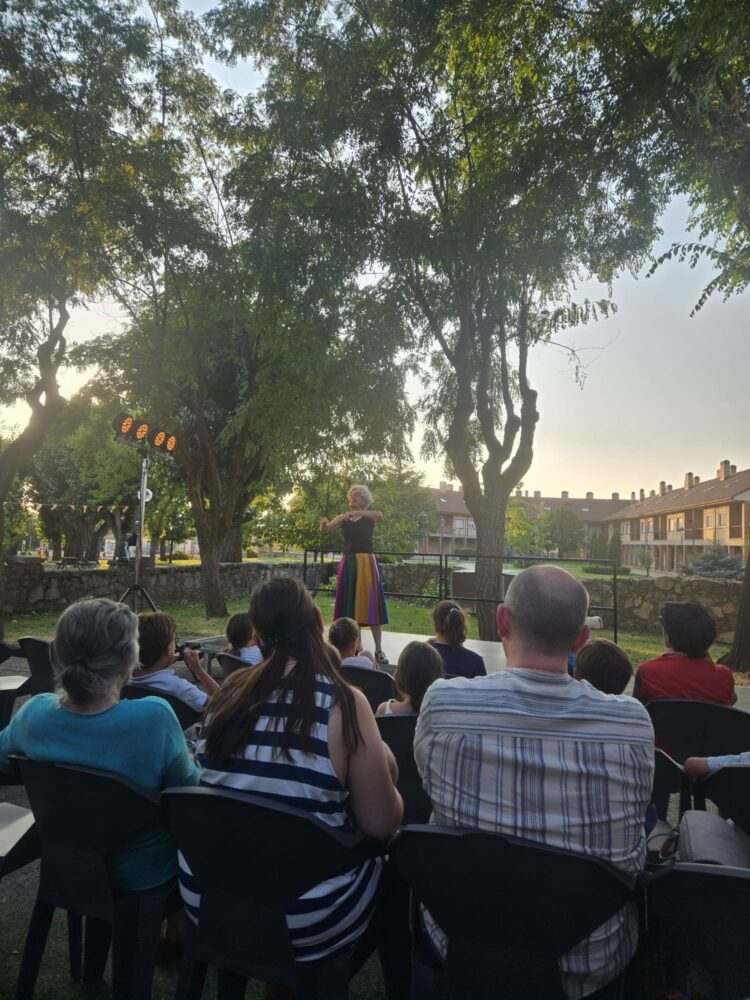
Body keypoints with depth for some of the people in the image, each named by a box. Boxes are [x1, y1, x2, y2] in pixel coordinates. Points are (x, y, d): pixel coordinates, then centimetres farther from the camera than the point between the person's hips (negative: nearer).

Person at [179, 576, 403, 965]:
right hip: (301, 917, -4)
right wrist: (378, 770, 7)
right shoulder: (344, 703, -19)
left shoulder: (231, 691, -6)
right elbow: (381, 825, -13)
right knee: (388, 865, 23)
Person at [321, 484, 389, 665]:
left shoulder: (369, 517, 3)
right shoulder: (343, 517, 10)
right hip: (348, 563, 3)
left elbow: (380, 516, -21)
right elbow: (325, 531, -4)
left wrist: (357, 513, -34)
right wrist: (324, 524, -27)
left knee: (371, 604, -4)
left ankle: (379, 650, -2)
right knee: (349, 606, 4)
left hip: (366, 563, -2)